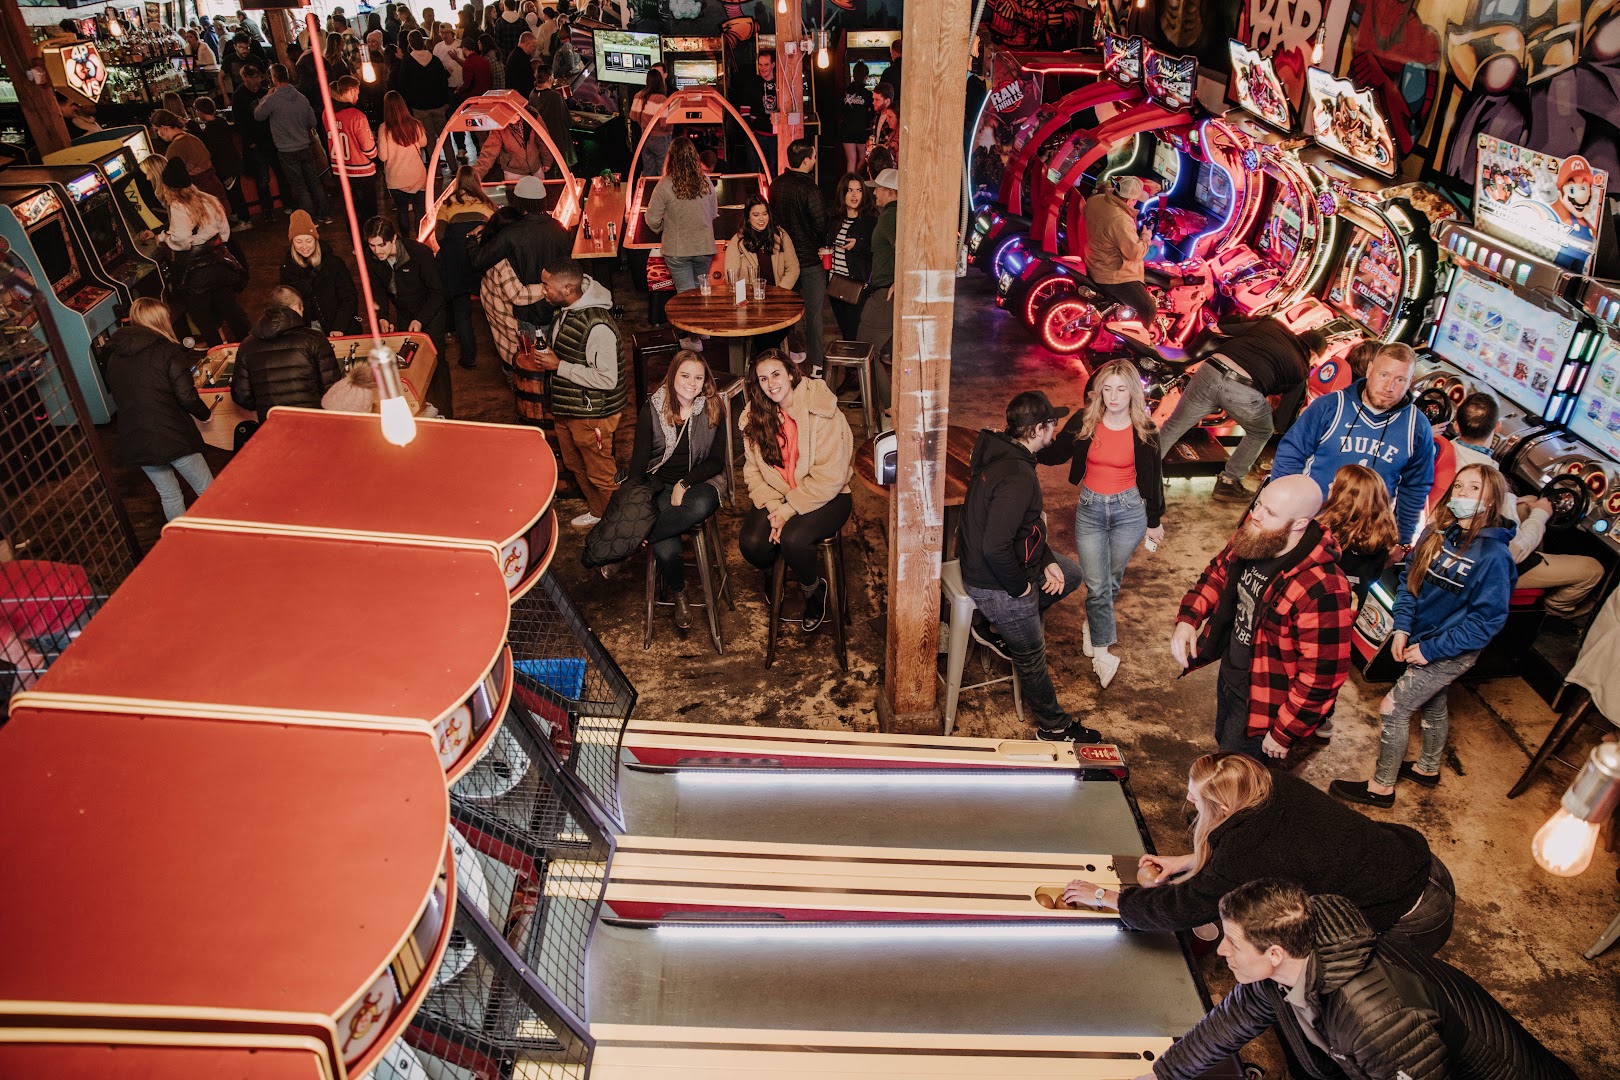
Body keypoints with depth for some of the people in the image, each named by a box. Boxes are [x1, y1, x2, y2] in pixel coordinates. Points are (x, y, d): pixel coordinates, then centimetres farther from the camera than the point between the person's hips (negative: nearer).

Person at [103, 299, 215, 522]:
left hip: (134, 442, 6)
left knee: (168, 493, 18)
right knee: (207, 491, 5)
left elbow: (115, 391, 21)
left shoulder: (114, 356, 9)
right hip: (171, 436, -6)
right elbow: (187, 397, -15)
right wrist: (205, 413, 5)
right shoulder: (168, 351, -10)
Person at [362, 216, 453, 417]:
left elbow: (437, 291, -22)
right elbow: (377, 289, -2)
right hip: (403, 313, 5)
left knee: (435, 361, -5)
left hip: (430, 312, -5)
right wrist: (382, 317, -18)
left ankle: (445, 413, 6)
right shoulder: (370, 257, -16)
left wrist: (420, 320, -28)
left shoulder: (420, 253, -30)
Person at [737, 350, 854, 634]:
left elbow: (830, 477, -19)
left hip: (825, 496, -4)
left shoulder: (822, 412, -17)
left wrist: (788, 510, -21)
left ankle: (814, 590, 2)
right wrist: (773, 508, -15)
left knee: (793, 538, -32)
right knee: (751, 542, -22)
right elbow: (754, 471, 1)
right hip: (777, 495, 5)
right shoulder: (755, 416, 1)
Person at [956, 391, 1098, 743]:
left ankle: (994, 627, 23)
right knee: (1032, 654, 10)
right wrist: (1020, 585, -20)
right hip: (996, 582, -9)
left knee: (1070, 575, 25)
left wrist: (1048, 561, 5)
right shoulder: (1017, 476, -34)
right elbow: (995, 547, -38)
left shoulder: (998, 449, -2)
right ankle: (1055, 727, 32)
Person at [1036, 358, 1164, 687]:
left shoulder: (1144, 431, -8)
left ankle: (1095, 621, 42)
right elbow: (1056, 453, 2)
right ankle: (1102, 652, 8)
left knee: (1112, 579, 13)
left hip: (1129, 511, 0)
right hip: (1090, 509, 0)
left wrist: (1154, 522, 7)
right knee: (1097, 584, -2)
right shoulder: (1084, 422, -8)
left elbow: (1153, 478, 1)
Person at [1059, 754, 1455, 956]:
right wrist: (1187, 862, 14)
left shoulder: (1245, 860, -31)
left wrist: (1103, 897, -6)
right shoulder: (1276, 787, -10)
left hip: (1414, 925, -7)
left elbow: (1177, 909, -18)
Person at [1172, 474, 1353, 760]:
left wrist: (1283, 734, -20)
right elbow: (1217, 573, 8)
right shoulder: (1251, 538, -12)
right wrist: (1188, 618, -9)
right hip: (1229, 674, 7)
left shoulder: (1321, 589, -36)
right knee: (1223, 743, 32)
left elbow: (1321, 676, -29)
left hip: (1262, 702, -7)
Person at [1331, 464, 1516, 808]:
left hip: (1452, 652, -7)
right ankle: (1428, 769, 48)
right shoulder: (1438, 532, -5)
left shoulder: (1494, 555, -23)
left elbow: (1487, 619, -21)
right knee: (1433, 704, 25)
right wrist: (1402, 627, -9)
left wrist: (1431, 649, -20)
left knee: (1393, 708, -6)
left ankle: (1381, 788, 10)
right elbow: (1409, 579, 3)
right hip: (1421, 639, 7)